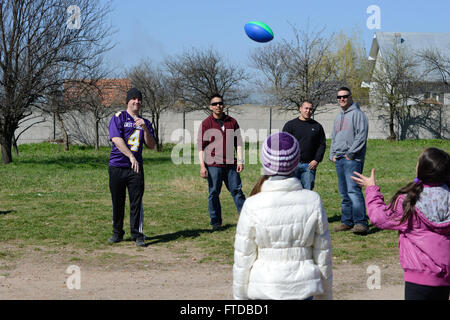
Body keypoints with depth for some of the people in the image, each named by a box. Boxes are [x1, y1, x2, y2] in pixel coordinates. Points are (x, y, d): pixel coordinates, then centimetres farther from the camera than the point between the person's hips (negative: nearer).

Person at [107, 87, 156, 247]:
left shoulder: (145, 122, 15)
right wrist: (131, 156, -21)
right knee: (117, 202, 6)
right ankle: (117, 233, 17)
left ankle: (137, 234, 3)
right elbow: (116, 139, -11)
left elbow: (151, 145, 6)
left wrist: (144, 128, -9)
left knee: (136, 202, -2)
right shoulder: (119, 117, 2)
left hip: (136, 168, 2)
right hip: (117, 166, -2)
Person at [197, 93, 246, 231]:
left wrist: (240, 161, 5)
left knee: (237, 190, 4)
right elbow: (201, 146, 0)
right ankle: (215, 222, 9)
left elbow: (238, 142, 13)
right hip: (213, 164, -2)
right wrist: (202, 166, -7)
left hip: (230, 164, 2)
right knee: (214, 193, 1)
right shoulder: (206, 124, 1)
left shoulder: (232, 122, 11)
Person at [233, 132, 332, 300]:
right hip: (303, 288, 2)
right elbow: (323, 256, 1)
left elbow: (243, 259, -6)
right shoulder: (313, 201, -7)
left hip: (264, 290, -2)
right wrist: (325, 294, 14)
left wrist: (240, 296, 7)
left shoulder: (253, 206, -13)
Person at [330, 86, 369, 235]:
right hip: (339, 160, 8)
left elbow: (361, 135, -13)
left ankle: (361, 222, -19)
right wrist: (332, 154, 12)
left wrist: (350, 154, -15)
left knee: (353, 190, -17)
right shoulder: (338, 117, 23)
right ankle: (347, 221, 14)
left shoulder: (357, 114, -3)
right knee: (344, 193, 9)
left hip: (352, 159, -8)